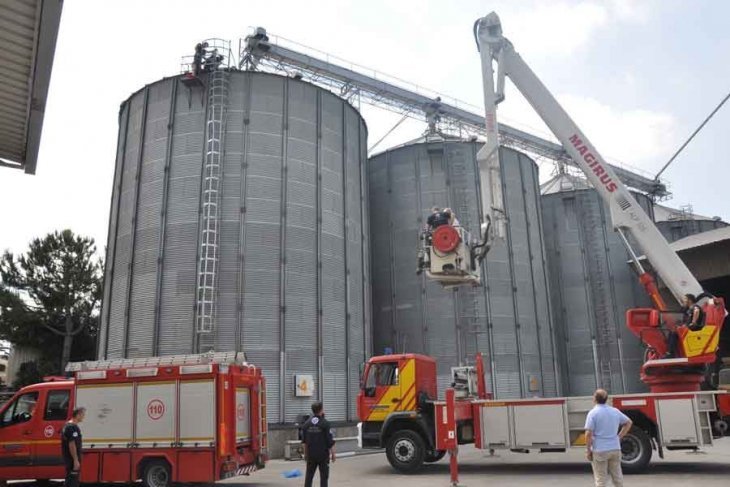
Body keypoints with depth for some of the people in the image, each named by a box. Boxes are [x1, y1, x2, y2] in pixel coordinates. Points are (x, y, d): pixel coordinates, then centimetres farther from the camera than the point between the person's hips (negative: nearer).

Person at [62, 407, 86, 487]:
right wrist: (76, 460, -22)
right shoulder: (73, 427, -20)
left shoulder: (67, 425, 13)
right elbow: (72, 445, -24)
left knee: (69, 479, 17)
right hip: (72, 459, -10)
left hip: (67, 458, 10)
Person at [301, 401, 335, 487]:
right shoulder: (325, 423, -13)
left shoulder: (307, 423, 1)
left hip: (311, 455, 4)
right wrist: (333, 454, -2)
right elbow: (330, 441, -12)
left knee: (309, 475, 12)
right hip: (323, 454, -4)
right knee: (324, 476, 4)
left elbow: (304, 441, 8)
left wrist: (305, 453, 19)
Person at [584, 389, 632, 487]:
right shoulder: (615, 411, 5)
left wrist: (588, 450, -7)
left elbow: (589, 434, -16)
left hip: (599, 451, -5)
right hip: (615, 449, 5)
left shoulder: (593, 413, -12)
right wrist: (619, 436, 17)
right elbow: (628, 422, 18)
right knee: (618, 477, 15)